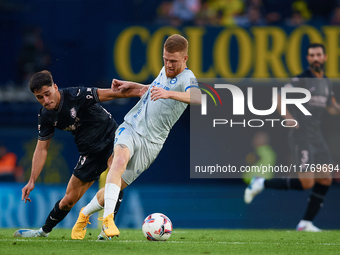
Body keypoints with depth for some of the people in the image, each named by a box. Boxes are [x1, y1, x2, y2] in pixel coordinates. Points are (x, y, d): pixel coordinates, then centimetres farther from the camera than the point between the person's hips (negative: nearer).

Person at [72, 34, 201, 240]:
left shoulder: (187, 79, -13)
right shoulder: (165, 71, 11)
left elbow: (198, 98, -38)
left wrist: (169, 93, -49)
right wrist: (132, 85, 25)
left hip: (150, 141, -3)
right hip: (131, 126, 3)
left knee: (117, 186, 1)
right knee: (120, 160, -30)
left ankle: (85, 213, 29)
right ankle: (108, 219, -37)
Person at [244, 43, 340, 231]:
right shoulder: (301, 80, -8)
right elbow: (278, 98, -12)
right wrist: (289, 118, -25)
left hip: (316, 135, 7)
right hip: (301, 136, -7)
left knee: (325, 180, -2)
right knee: (306, 183, -14)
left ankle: (306, 223, 5)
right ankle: (262, 184, 2)